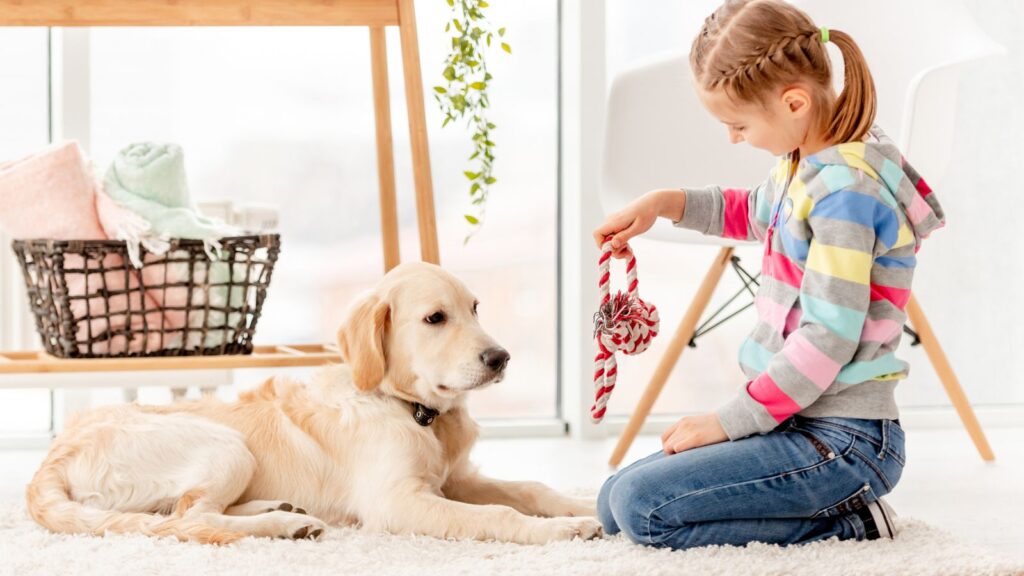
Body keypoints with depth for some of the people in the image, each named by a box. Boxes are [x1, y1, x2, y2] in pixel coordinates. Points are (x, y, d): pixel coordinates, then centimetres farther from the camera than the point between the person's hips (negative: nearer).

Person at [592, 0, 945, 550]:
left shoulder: (845, 189, -21)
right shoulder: (805, 163, 8)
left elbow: (827, 341, -24)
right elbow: (754, 212, 33)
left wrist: (728, 421, -16)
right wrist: (664, 203, 17)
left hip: (842, 442, -10)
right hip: (795, 420, 10)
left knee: (641, 507, -21)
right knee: (613, 504, 10)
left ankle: (845, 522, -7)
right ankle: (838, 499, 10)